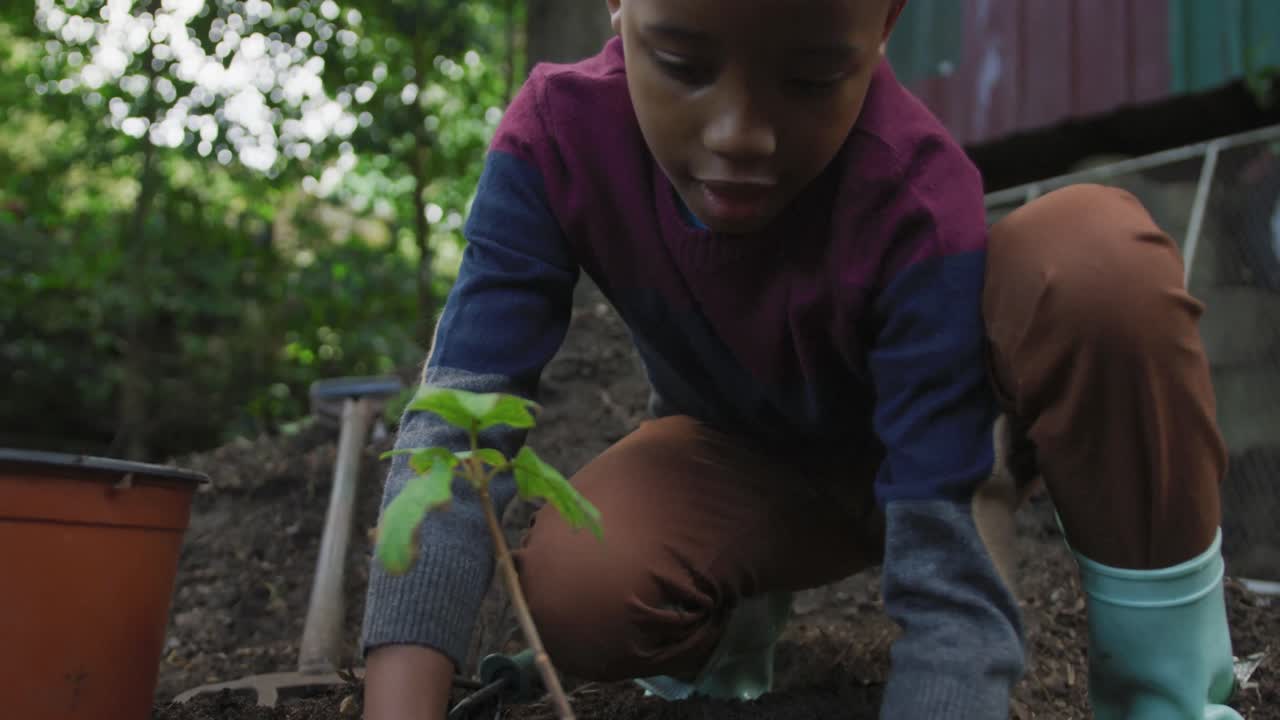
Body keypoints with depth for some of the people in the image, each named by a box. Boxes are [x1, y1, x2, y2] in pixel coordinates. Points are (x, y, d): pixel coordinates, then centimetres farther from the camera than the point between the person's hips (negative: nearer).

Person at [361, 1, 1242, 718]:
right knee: (577, 590, -32)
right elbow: (459, 422, -34)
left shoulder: (916, 202, -35)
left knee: (1097, 255, -34)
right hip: (748, 463, 2)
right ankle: (739, 616, 6)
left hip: (927, 437, -2)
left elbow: (953, 589, -37)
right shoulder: (559, 139, -28)